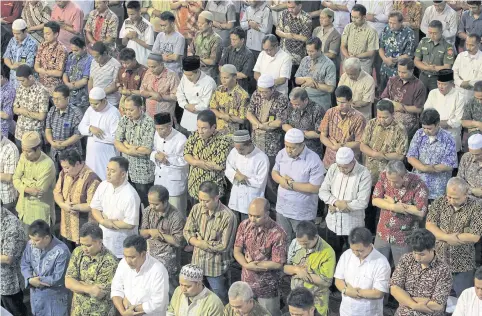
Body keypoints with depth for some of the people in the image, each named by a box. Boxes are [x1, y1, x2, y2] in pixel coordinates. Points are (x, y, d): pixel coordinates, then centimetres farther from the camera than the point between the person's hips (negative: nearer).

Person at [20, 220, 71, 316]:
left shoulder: (61, 252, -28)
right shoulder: (31, 244, -9)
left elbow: (58, 278, -26)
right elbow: (24, 264, 1)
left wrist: (37, 280, -19)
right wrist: (30, 279, -18)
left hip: (55, 299, -6)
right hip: (36, 295, 6)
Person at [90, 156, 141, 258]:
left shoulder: (130, 195, -23)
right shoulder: (103, 185, -4)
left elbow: (130, 224, -22)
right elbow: (94, 208, 4)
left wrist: (110, 222, -11)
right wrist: (103, 221, -15)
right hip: (103, 236, 6)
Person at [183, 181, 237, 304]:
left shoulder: (228, 217, -23)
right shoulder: (196, 209, -7)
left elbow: (223, 246, -20)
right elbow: (187, 232, 1)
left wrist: (199, 242, -15)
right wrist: (200, 242, -18)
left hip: (216, 267, -5)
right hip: (197, 263, 5)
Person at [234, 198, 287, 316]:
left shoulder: (277, 234, -25)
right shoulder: (244, 225, -9)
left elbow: (278, 264, -21)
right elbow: (237, 251, -2)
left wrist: (253, 263, -14)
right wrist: (248, 265, -21)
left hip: (267, 286, -4)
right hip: (246, 282, 4)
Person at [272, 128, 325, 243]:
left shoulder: (314, 161, -23)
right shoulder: (282, 154, -4)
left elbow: (315, 188, -23)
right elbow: (274, 172, 8)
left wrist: (291, 185, -21)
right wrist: (281, 180, -16)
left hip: (302, 213, -5)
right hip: (282, 208, 5)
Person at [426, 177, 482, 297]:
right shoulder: (439, 202, -2)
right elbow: (429, 225, -7)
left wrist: (444, 237, -15)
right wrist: (449, 238, -21)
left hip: (463, 265, -2)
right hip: (438, 260, 3)